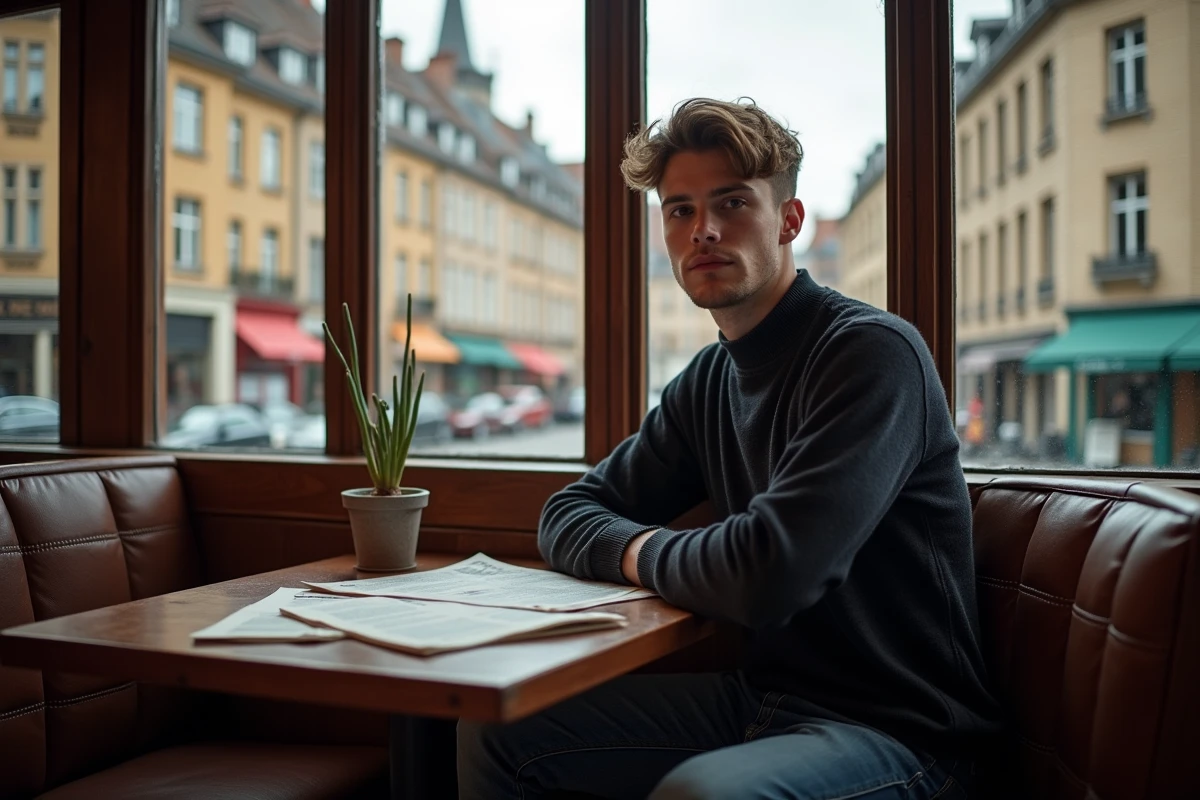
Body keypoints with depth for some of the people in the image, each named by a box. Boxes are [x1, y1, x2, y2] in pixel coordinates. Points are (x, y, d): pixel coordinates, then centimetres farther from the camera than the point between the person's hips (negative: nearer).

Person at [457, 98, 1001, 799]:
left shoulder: (873, 353, -18)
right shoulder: (708, 380, 8)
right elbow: (569, 517, 12)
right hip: (761, 698, 7)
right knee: (496, 725, 3)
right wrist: (640, 547, -11)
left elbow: (765, 576, -29)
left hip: (895, 728, -7)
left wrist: (641, 552, -9)